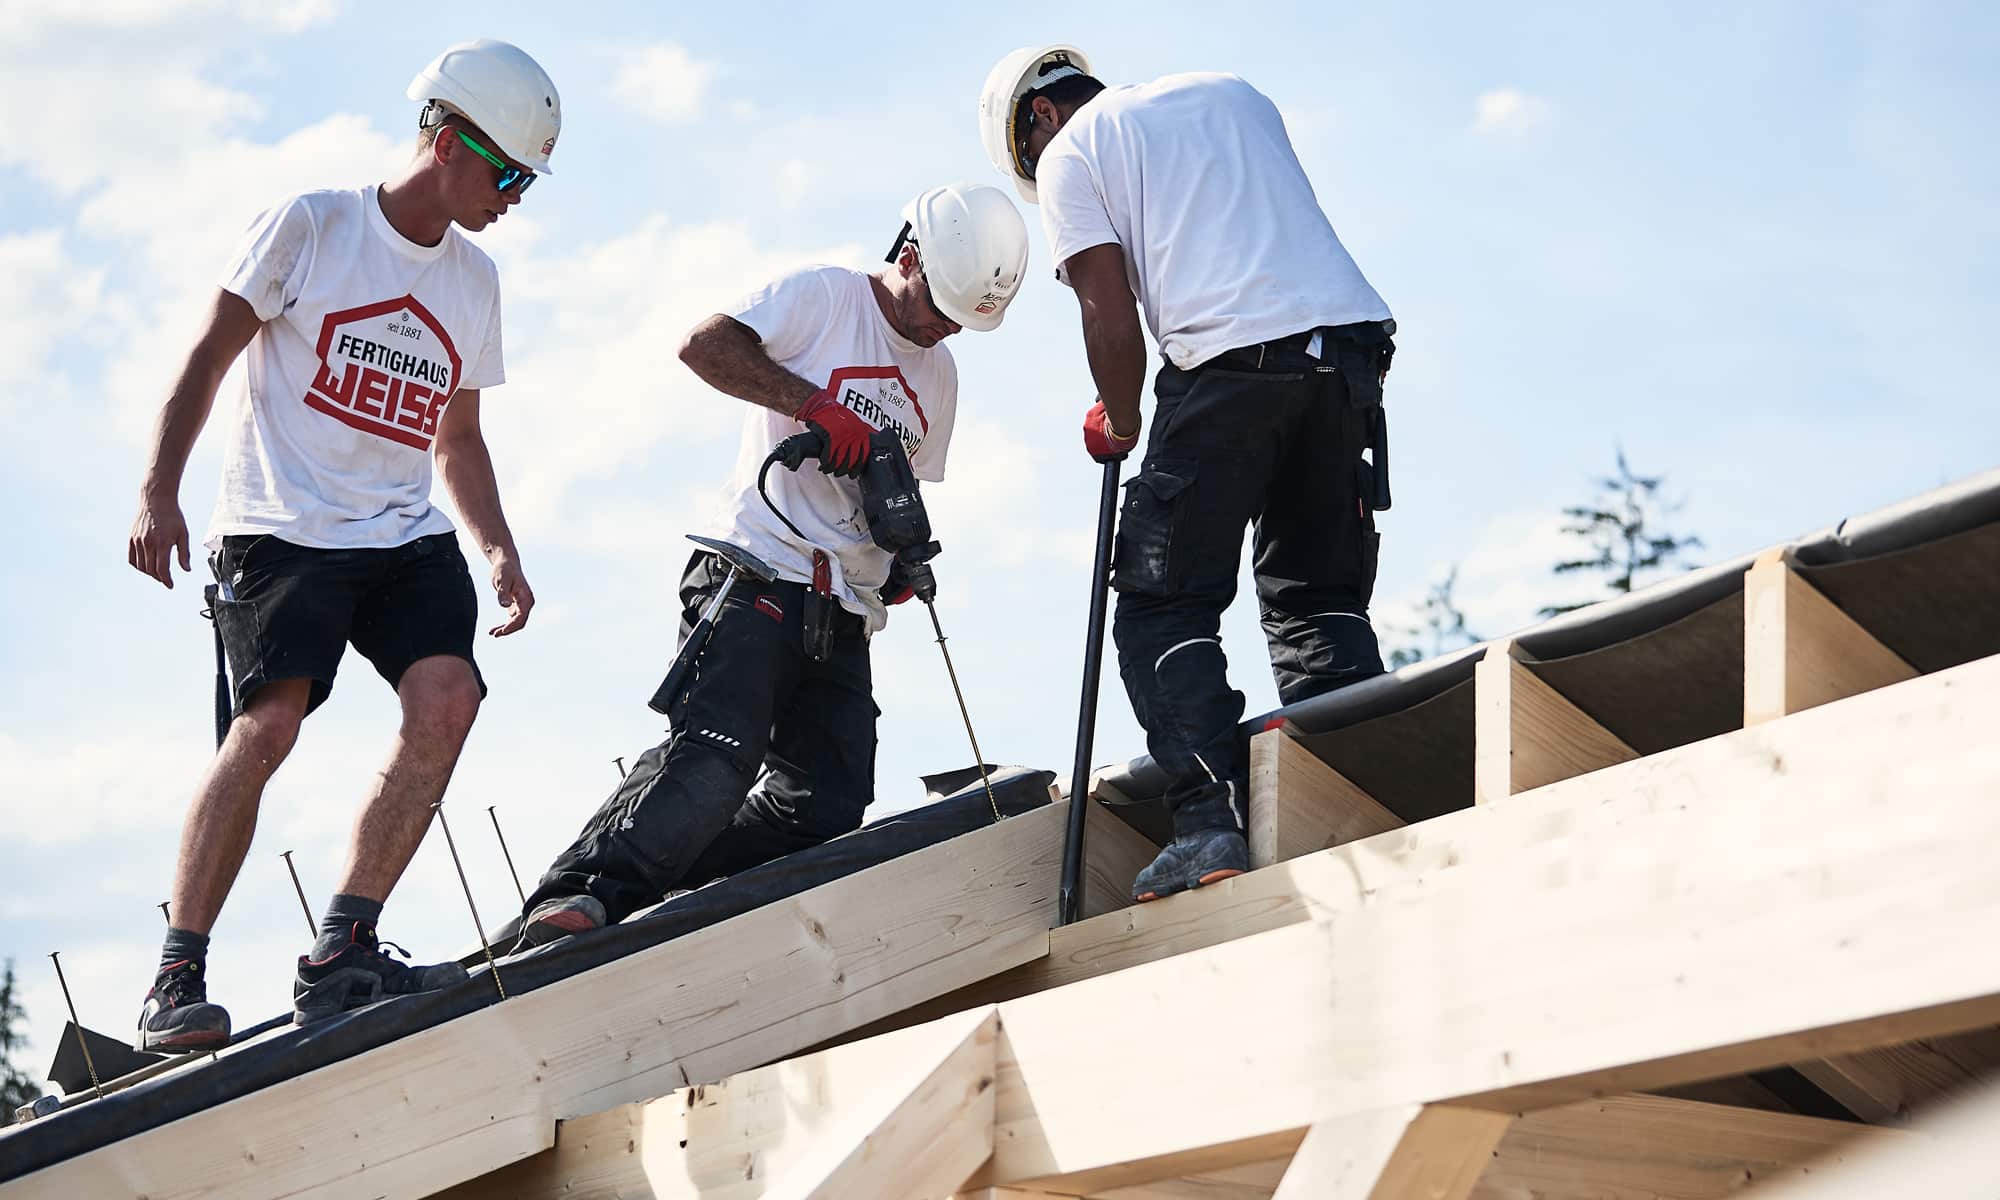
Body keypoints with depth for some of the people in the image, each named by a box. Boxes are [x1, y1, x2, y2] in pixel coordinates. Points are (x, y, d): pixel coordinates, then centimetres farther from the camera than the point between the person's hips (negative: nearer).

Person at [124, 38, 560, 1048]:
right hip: (282, 527, -5)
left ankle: (340, 956, -13)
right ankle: (175, 979, -16)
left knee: (448, 696, -19)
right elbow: (207, 360, -1)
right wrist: (159, 492, -12)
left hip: (404, 536, 5)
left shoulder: (473, 282, 17)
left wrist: (500, 551, 10)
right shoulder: (310, 226, 0)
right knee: (270, 720, -22)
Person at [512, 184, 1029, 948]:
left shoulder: (939, 375, 24)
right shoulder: (823, 296, 2)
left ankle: (652, 891, -2)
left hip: (845, 619, 8)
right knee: (718, 755, -26)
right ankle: (575, 897, -25)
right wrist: (815, 404, -21)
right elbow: (705, 345, -12)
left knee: (827, 809, -4)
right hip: (756, 577, -8)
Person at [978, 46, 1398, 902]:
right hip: (1351, 337, 6)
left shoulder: (1070, 153, 9)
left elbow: (1111, 319, 1)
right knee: (1320, 599, 15)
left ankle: (1210, 823, -11)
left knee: (1162, 606, 3)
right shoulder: (1233, 94, 27)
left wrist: (1117, 422, 16)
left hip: (1229, 358, -6)